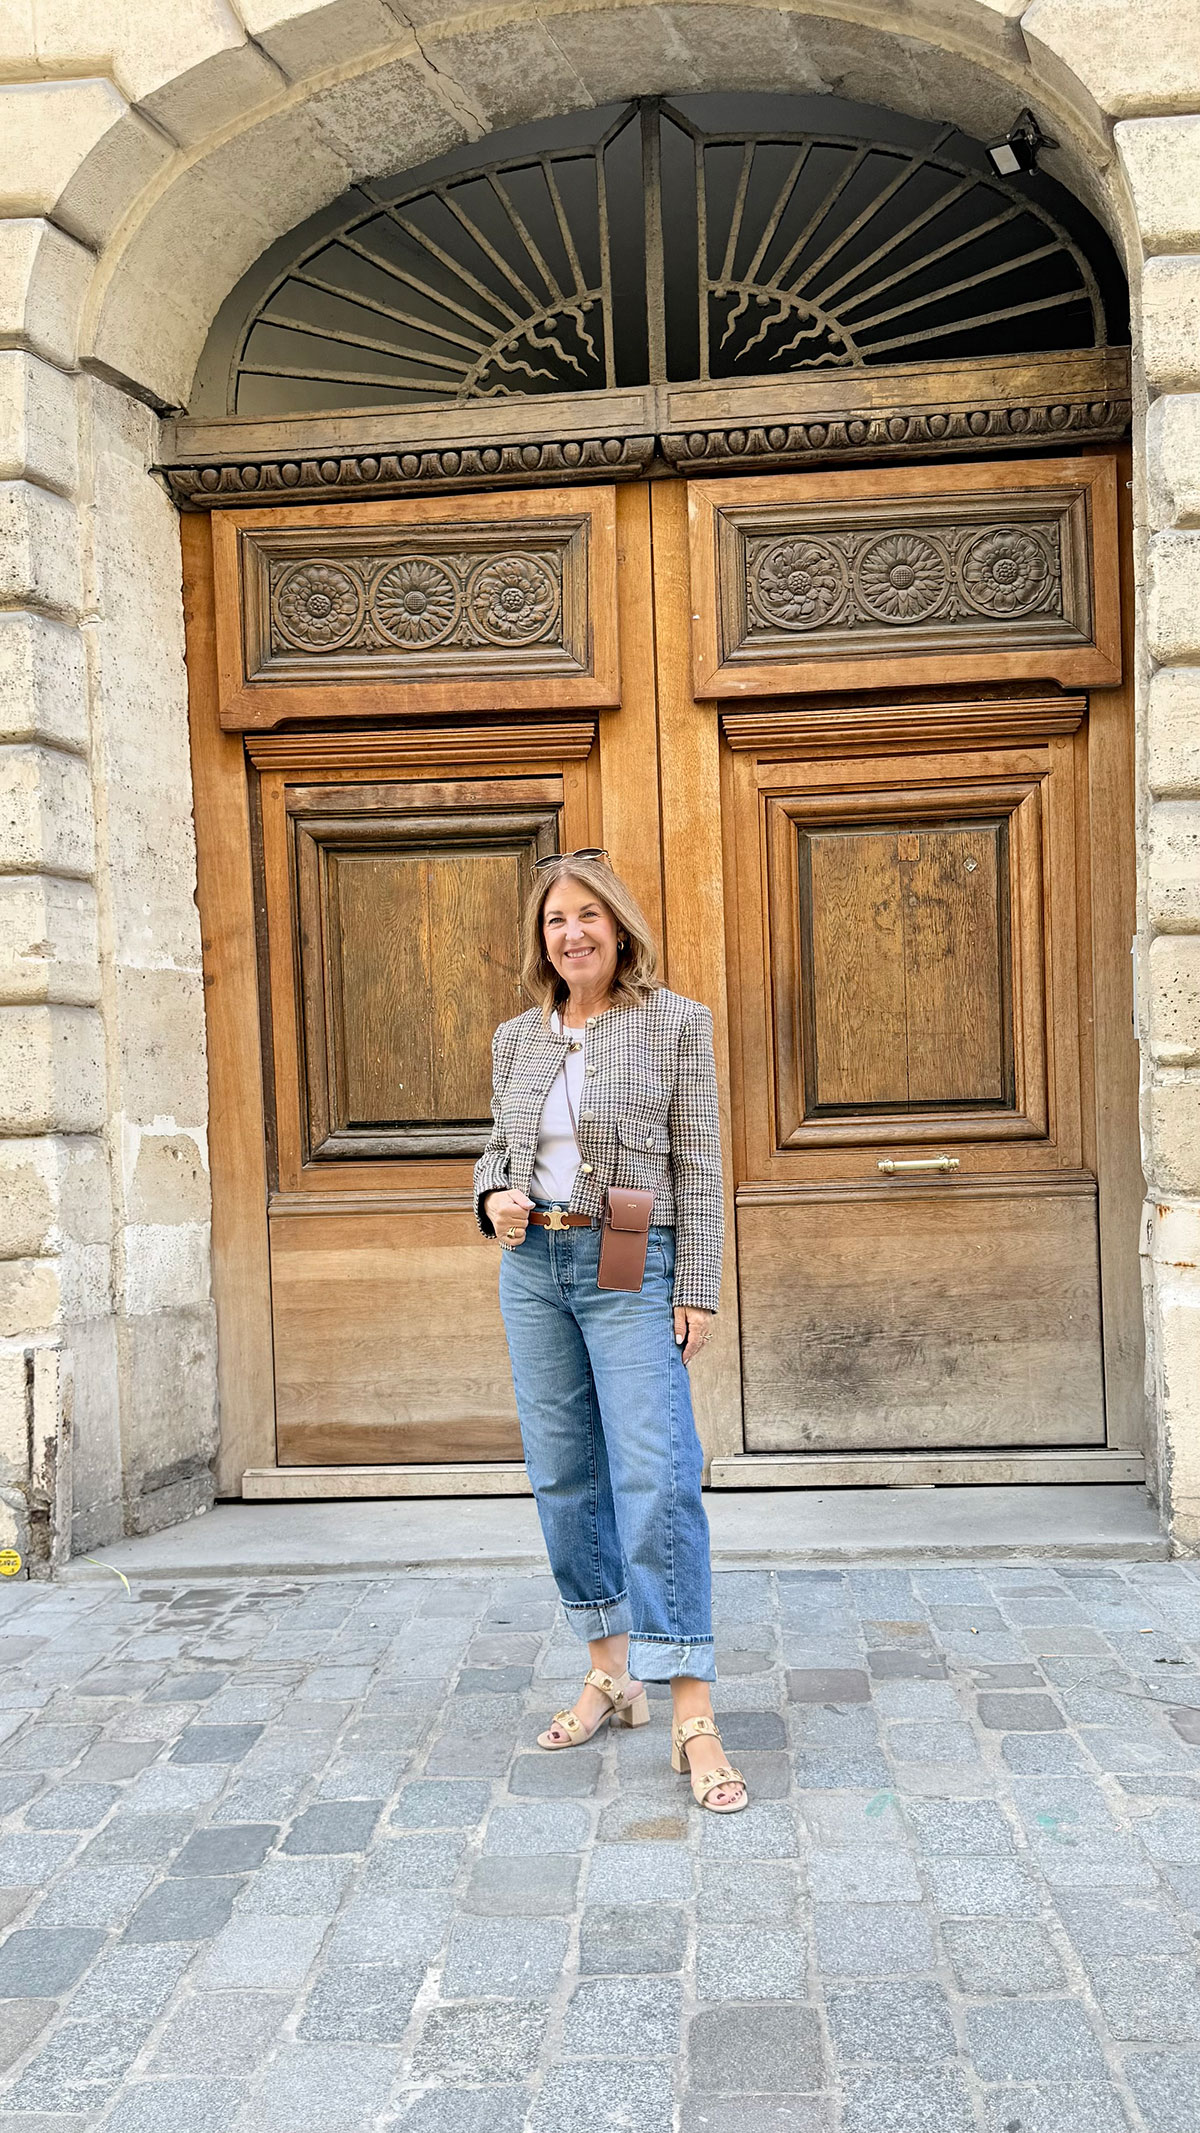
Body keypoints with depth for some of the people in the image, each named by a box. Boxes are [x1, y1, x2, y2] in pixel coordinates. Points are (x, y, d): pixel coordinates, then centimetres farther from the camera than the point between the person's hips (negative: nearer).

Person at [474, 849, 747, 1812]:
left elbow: (699, 1166, -4)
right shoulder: (518, 1037, 10)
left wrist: (698, 1290, -9)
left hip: (631, 1272, -5)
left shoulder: (676, 1023, -2)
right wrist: (492, 1199, -2)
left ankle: (694, 1715, -7)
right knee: (563, 1475, 10)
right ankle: (610, 1673, 25)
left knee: (657, 1478, -12)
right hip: (533, 1267, 5)